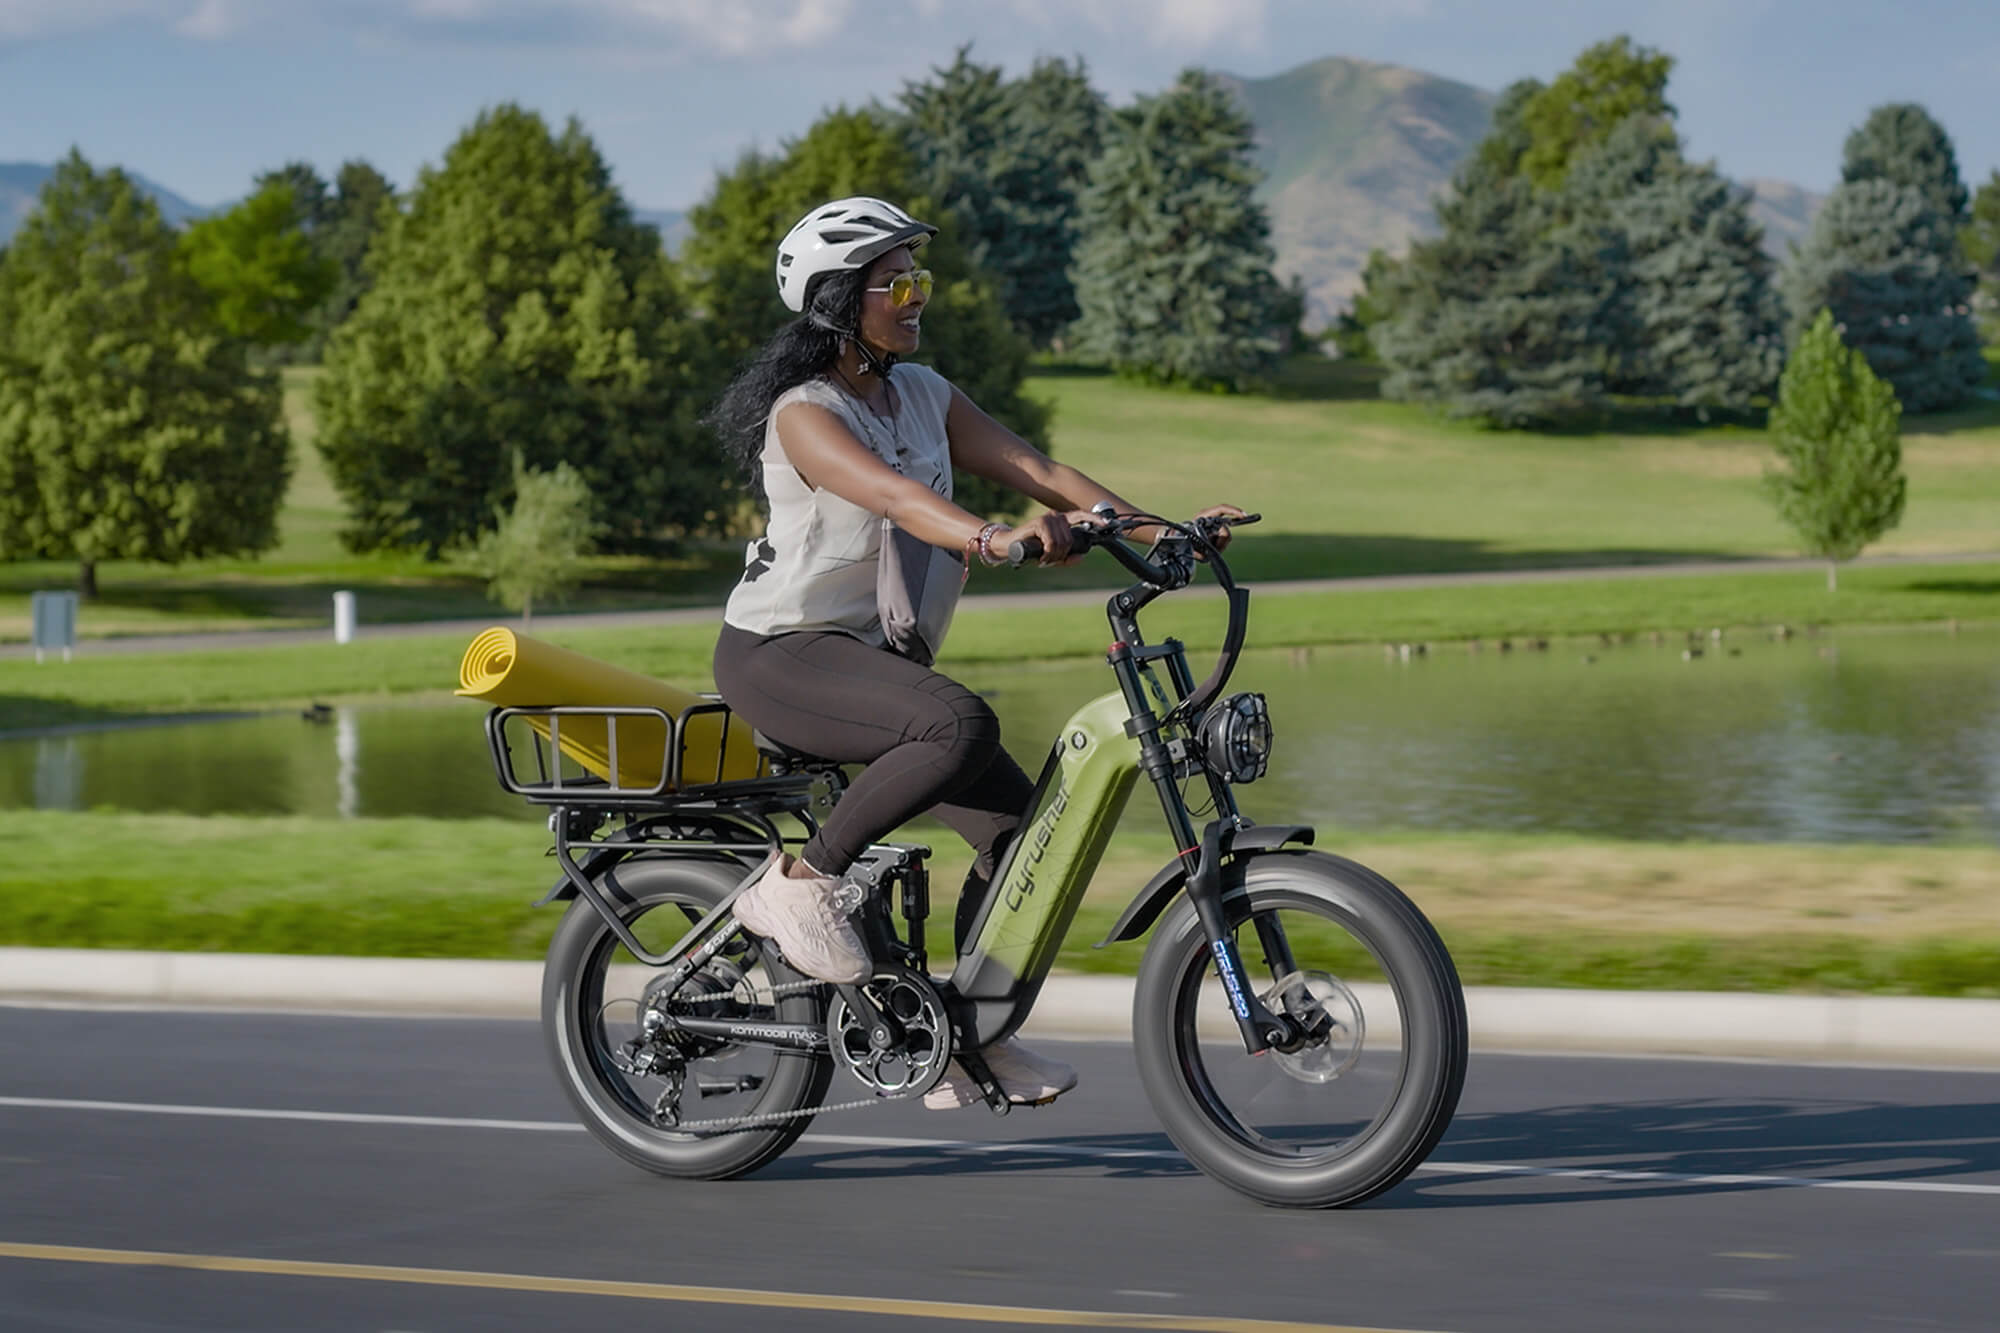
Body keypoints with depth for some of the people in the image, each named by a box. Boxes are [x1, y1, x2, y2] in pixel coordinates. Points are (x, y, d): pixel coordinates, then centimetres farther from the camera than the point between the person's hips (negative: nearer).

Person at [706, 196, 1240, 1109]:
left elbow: (1037, 469, 0)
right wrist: (993, 540, -54)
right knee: (959, 725, -34)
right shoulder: (804, 413, -17)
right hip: (778, 652, -8)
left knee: (1018, 820, -3)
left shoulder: (924, 395, 8)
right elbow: (893, 496, -36)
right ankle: (798, 884, -20)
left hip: (868, 652, 8)